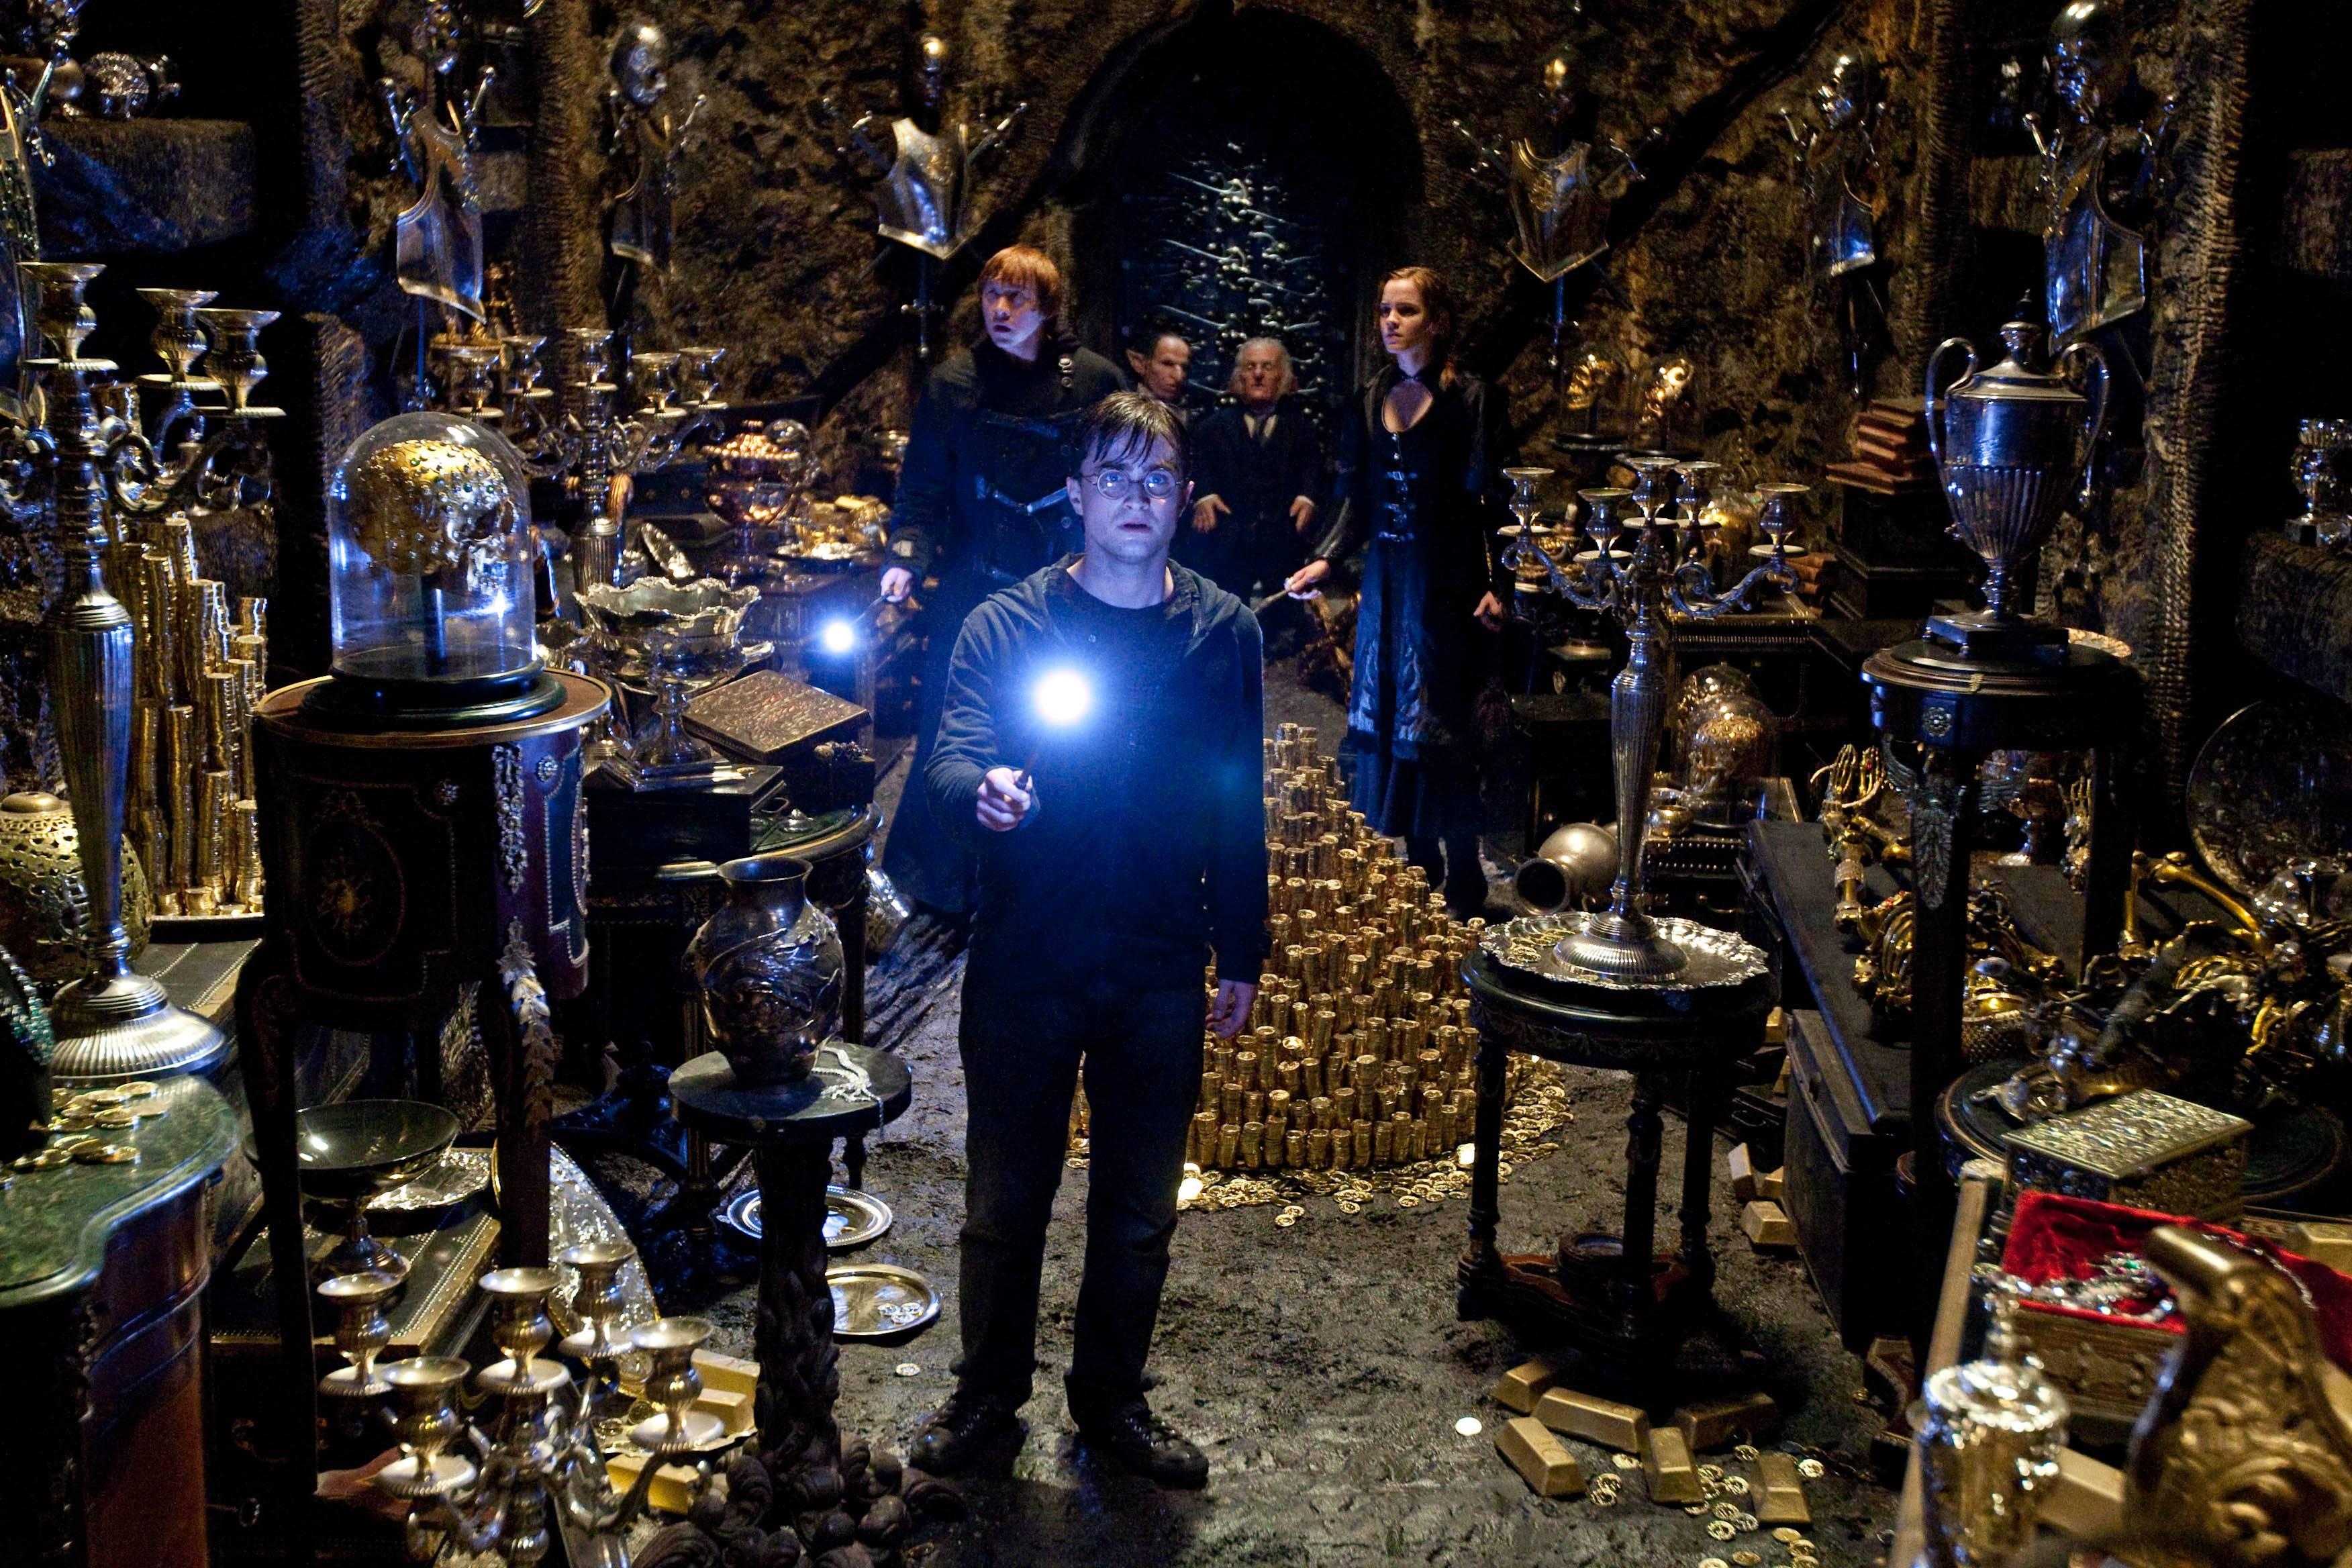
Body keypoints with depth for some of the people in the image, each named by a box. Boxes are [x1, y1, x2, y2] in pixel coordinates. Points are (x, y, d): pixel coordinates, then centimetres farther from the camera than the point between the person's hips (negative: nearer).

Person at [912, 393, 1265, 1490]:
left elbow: (1240, 809, 7)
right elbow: (949, 760, -14)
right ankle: (989, 1388, 31)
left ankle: (1111, 1398, 32)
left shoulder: (1224, 634, 2)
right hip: (1024, 960, -2)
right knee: (1005, 1197, 10)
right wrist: (980, 793, -38)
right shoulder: (1009, 623, -4)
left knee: (1139, 1210, 13)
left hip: (1161, 974, 2)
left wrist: (1241, 956, 8)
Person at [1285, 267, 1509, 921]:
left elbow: (1493, 503, -8)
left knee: (1440, 731, -5)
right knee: (1381, 726, 5)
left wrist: (1496, 584, -18)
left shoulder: (1469, 399, -5)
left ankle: (1460, 892, 3)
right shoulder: (1371, 401, 11)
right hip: (1384, 583, 6)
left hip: (1447, 584, -6)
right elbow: (1357, 501, 12)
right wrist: (1325, 559, -3)